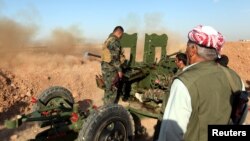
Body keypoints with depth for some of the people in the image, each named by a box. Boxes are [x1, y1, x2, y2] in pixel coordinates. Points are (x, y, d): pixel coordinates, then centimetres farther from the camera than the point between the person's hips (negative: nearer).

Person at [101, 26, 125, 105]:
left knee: (109, 89, 17)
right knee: (111, 90, -3)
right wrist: (119, 70, -15)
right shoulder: (114, 41, -15)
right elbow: (115, 58, -20)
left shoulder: (108, 40, 17)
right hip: (111, 69, -10)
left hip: (106, 67, 10)